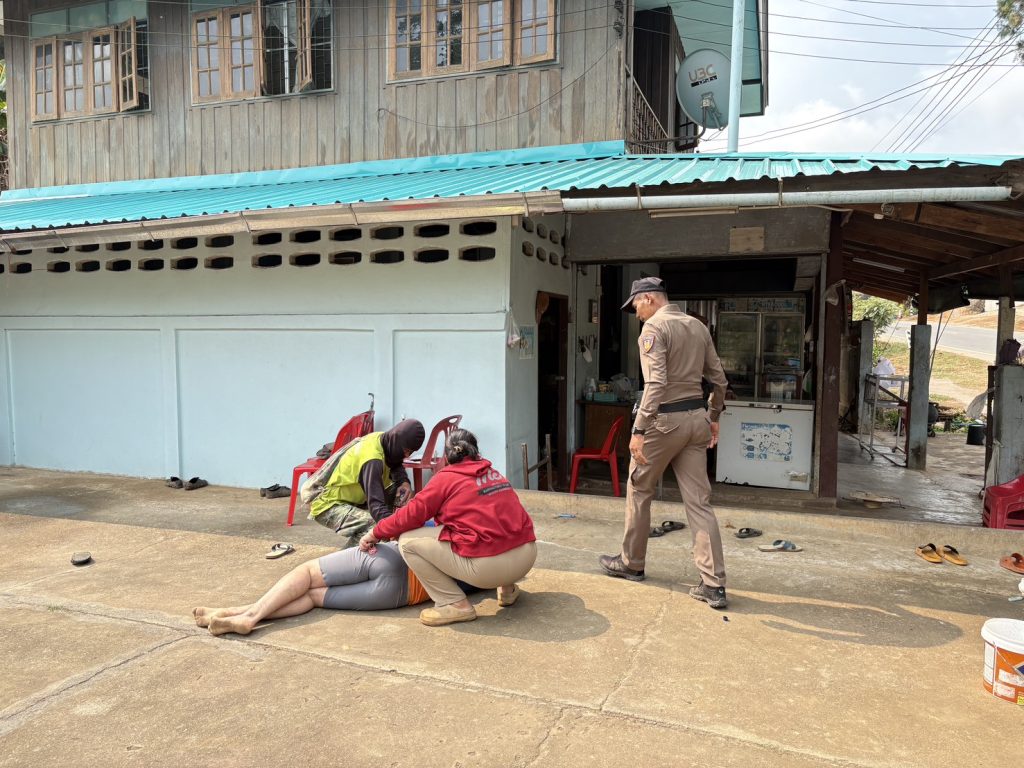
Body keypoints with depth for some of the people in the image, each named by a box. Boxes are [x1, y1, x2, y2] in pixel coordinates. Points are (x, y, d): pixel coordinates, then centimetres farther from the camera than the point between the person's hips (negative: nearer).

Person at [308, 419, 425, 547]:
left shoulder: (382, 438, -8)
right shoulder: (372, 459, -32)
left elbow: (396, 466, 10)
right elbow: (376, 504, -40)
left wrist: (404, 482, -12)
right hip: (328, 506, -10)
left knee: (398, 490, 0)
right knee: (375, 525, -33)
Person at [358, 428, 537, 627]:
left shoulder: (446, 477, 1)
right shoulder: (494, 473, 17)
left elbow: (412, 514, 1)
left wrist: (375, 533, 15)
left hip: (489, 568, -7)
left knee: (407, 541, 3)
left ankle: (454, 604, 2)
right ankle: (507, 589, 27)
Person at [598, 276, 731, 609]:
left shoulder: (654, 328, -10)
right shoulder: (698, 326, 13)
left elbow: (655, 384, -21)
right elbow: (718, 378, 14)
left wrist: (639, 430, -21)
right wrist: (713, 417, 23)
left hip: (665, 419, -7)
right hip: (697, 417, 7)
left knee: (639, 490, 12)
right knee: (698, 500, 5)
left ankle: (631, 563, 27)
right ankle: (714, 584, 3)